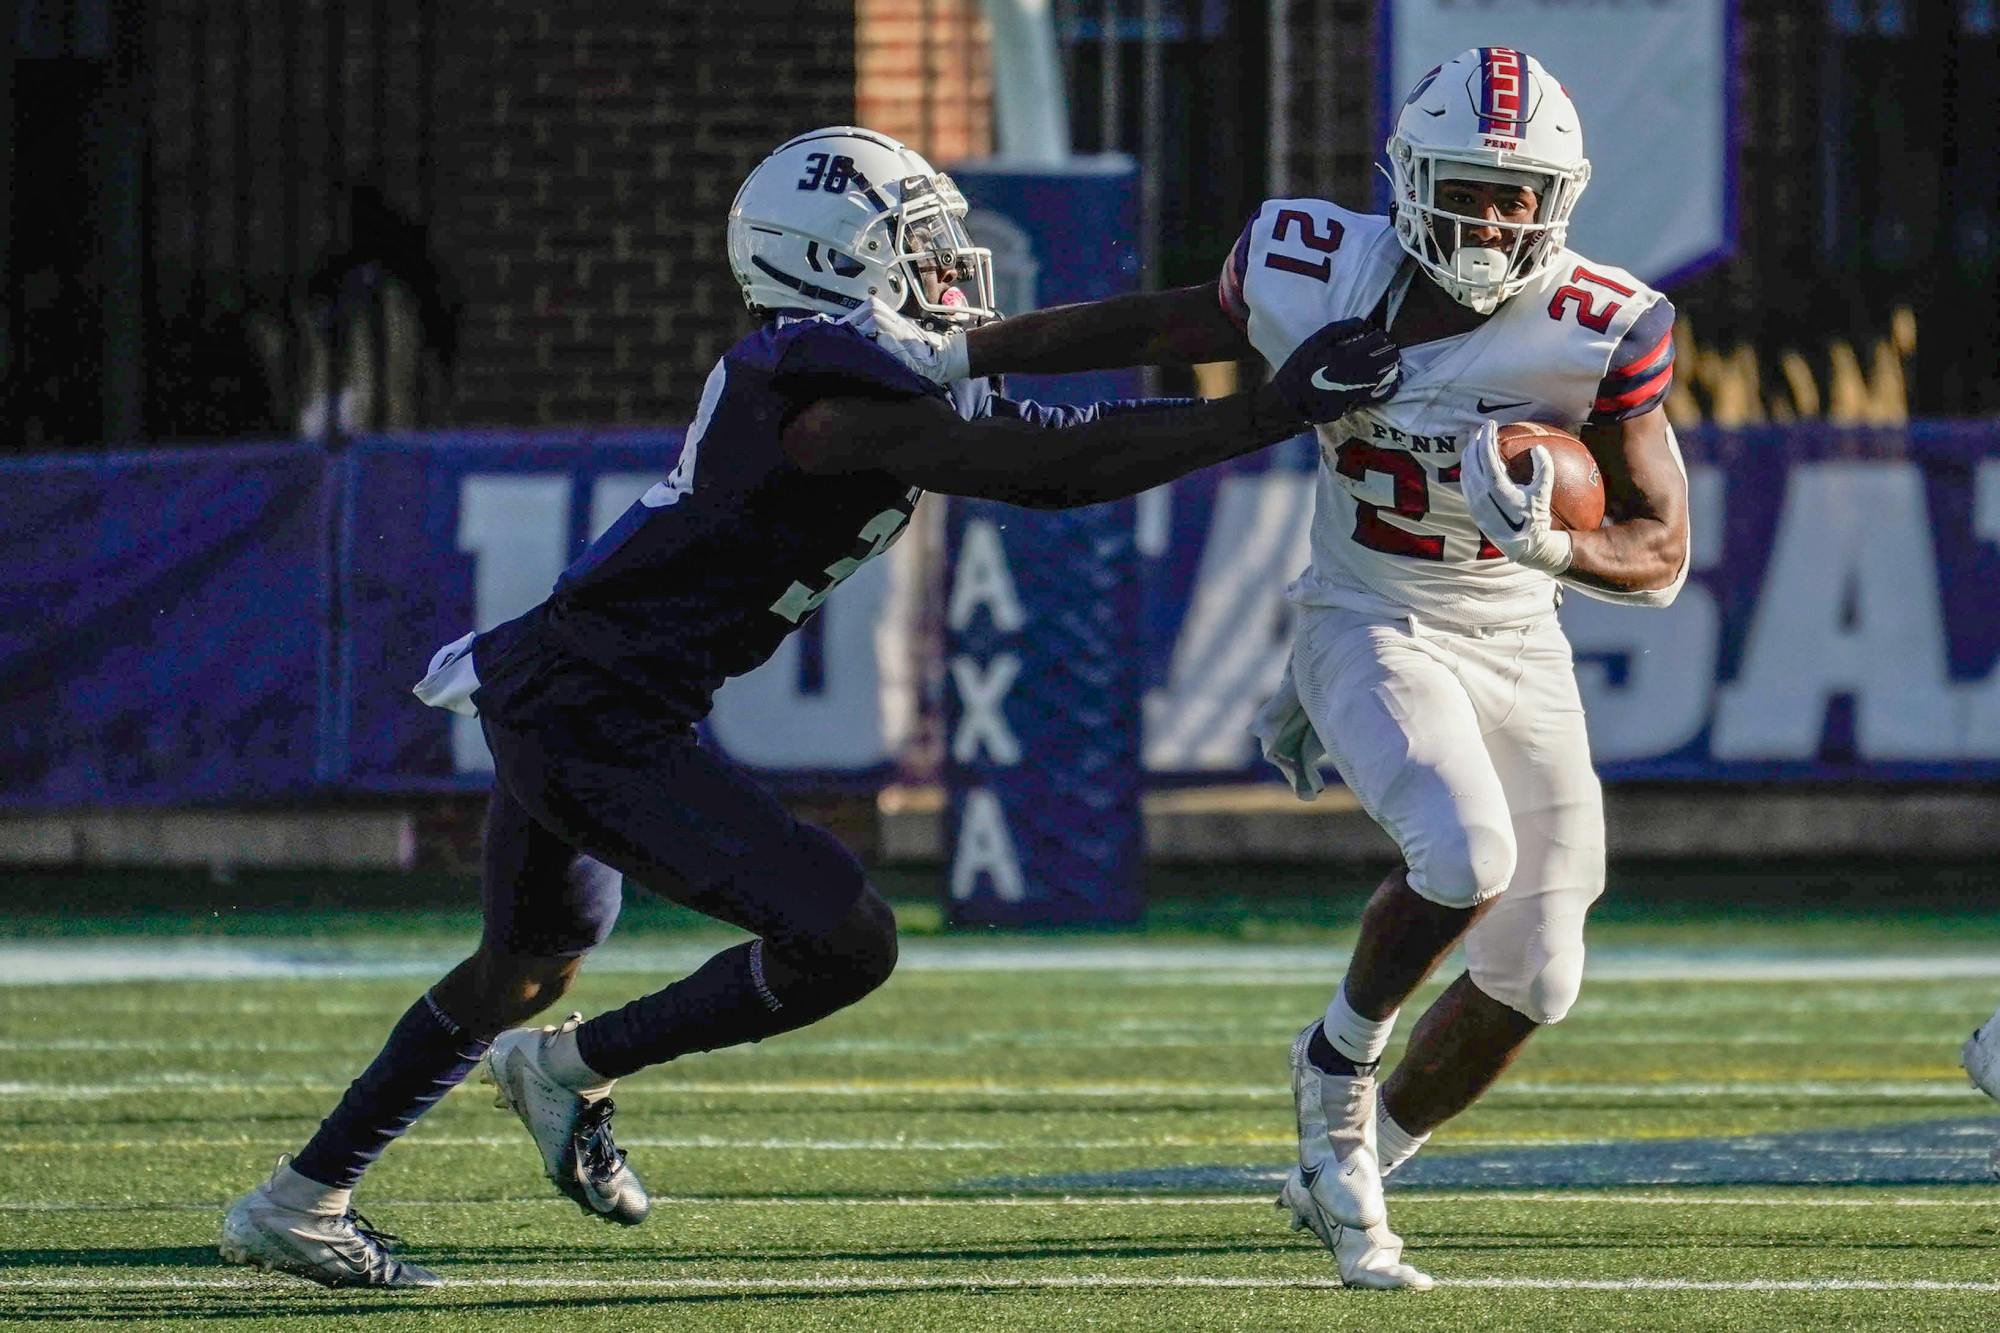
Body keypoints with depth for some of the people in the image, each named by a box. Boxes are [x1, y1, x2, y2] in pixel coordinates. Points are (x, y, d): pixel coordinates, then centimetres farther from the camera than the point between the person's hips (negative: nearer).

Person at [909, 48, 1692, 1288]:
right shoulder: (1323, 278, -15)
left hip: (1519, 653, 3)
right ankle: (1341, 1061, -1)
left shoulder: (1597, 335, -18)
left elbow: (1662, 557, -14)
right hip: (1368, 630, -3)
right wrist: (948, 353, 2)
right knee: (1466, 854, -30)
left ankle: (1350, 1172, 30)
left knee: (1531, 983, 6)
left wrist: (1554, 546, -36)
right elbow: (1152, 329, 3)